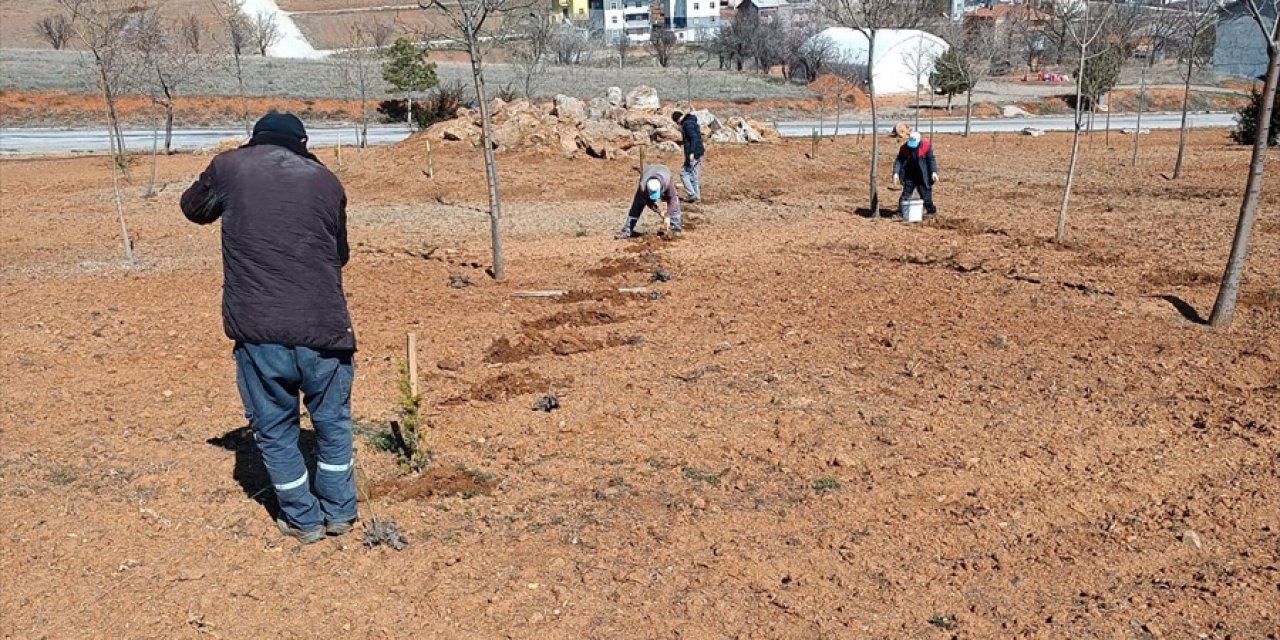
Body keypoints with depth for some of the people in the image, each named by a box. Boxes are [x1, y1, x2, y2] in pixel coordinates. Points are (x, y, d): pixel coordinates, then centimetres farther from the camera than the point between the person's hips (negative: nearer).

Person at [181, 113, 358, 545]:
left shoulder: (229, 167, 6)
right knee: (332, 421, 21)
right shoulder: (326, 180, 9)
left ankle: (304, 520, 28)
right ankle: (340, 512, 32)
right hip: (323, 327, 1)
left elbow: (194, 208, 25)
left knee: (274, 428, 18)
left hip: (258, 329, -1)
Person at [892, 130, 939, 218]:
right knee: (905, 195, 5)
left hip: (922, 177, -2)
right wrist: (896, 173, -18)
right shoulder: (905, 148, -4)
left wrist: (933, 172, -19)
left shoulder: (926, 146, -10)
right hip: (909, 177, 3)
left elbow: (931, 159, -9)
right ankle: (900, 213, 11)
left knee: (926, 196, 3)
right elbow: (899, 160, -5)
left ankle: (932, 211, 19)